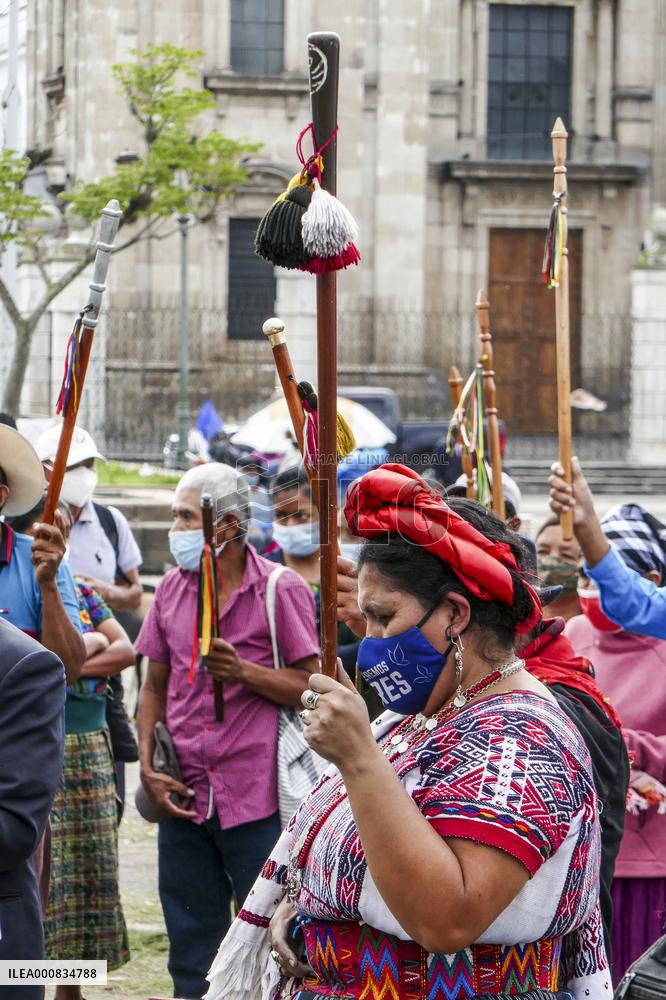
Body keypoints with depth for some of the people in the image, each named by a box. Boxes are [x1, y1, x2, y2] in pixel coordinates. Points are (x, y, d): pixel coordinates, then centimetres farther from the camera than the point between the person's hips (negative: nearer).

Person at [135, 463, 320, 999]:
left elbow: (311, 688, -7)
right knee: (191, 945, 12)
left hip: (256, 797, -5)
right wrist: (147, 765, 4)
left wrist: (244, 672, -21)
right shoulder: (172, 588, 10)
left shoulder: (282, 589, -5)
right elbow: (156, 685, 15)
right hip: (184, 794, 5)